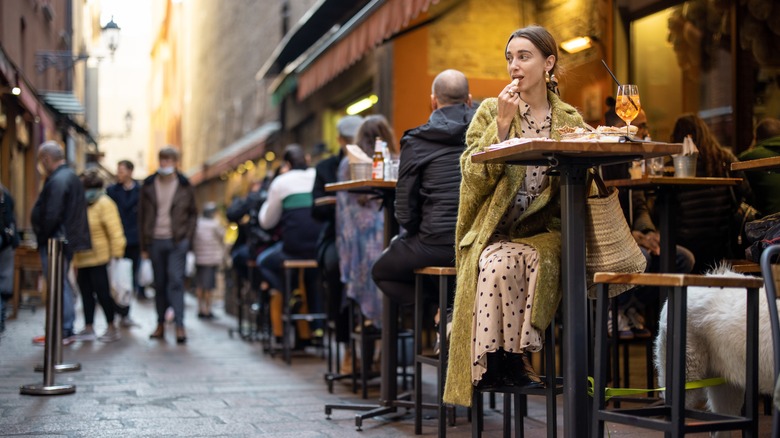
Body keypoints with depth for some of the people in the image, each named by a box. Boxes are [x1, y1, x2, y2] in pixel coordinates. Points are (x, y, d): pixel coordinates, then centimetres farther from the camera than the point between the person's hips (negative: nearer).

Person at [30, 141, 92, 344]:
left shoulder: (57, 181, -18)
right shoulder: (71, 176, 15)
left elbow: (51, 216, -25)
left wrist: (43, 238, -12)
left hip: (54, 242, -10)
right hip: (67, 240, 10)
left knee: (58, 286, -4)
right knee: (62, 285, 16)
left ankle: (63, 332, 0)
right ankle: (66, 329, 23)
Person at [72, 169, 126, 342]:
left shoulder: (104, 203, -12)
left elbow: (115, 231, -16)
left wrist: (116, 254, -20)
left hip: (99, 258, -7)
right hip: (81, 259, 7)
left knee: (103, 293, -1)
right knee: (86, 293, 11)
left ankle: (111, 328, 11)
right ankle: (88, 328, 19)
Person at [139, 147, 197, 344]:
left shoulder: (184, 186, 4)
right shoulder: (149, 185, 7)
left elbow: (193, 213, 10)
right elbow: (142, 215, 9)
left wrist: (187, 237, -2)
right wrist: (144, 245, 5)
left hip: (177, 241, -2)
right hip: (155, 240, 2)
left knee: (176, 280, -11)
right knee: (159, 283, 7)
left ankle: (180, 325, -12)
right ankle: (160, 324, 15)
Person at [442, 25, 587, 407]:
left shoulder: (570, 119, 12)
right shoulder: (490, 111, 8)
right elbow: (475, 174, -4)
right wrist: (502, 123, -11)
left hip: (544, 231, 1)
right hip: (496, 231, -1)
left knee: (533, 260, -34)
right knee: (501, 263, -35)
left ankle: (511, 358, -18)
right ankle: (503, 358, -18)